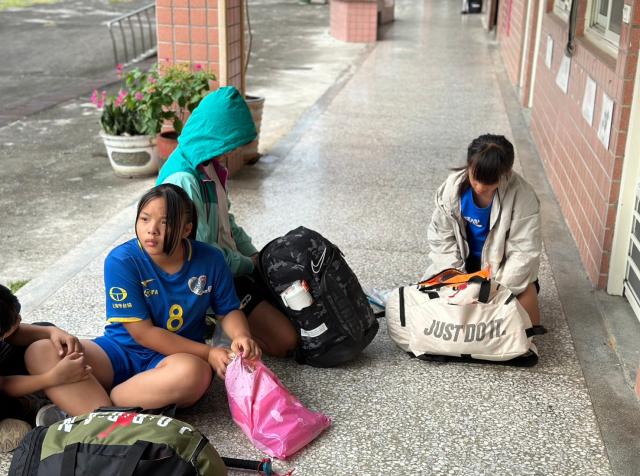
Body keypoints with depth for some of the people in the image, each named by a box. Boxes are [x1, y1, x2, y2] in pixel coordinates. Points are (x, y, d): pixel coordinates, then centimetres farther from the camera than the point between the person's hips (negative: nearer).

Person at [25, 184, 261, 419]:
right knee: (40, 352, -22)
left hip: (181, 355, 0)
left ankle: (82, 406, -23)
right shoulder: (121, 261, -14)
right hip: (121, 350, 0)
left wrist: (241, 336, -16)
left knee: (193, 372, -39)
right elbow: (143, 333, -14)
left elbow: (229, 310, 8)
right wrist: (207, 353, -17)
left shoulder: (210, 260, -6)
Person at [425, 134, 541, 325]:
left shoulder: (523, 196, -27)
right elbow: (441, 237, -10)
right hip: (464, 261, 2)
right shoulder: (453, 186, -19)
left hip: (503, 265, -2)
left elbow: (524, 253, -24)